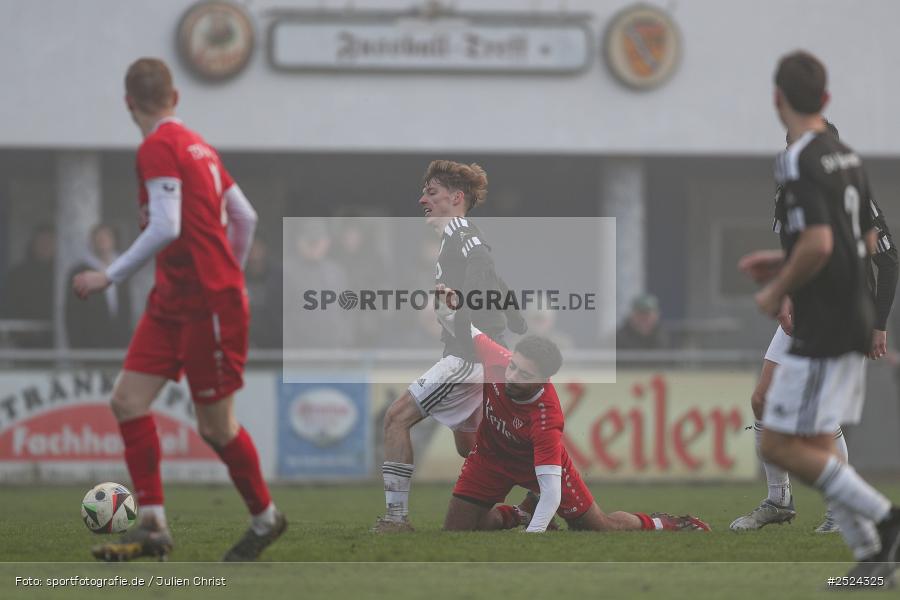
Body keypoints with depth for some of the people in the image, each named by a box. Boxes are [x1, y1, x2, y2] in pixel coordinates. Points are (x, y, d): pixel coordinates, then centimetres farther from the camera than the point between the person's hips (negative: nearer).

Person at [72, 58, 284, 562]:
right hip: (172, 302, 9)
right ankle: (153, 525, -3)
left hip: (208, 307, -9)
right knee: (129, 400, 0)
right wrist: (228, 279, 29)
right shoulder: (197, 146, 12)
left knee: (216, 426, 1)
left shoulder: (158, 148, -14)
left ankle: (266, 519, 19)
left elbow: (166, 228, -24)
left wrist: (109, 277, -19)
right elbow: (245, 216, 17)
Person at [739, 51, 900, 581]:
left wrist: (778, 292, -11)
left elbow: (818, 243, -27)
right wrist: (786, 261, 23)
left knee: (780, 446, -6)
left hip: (823, 329, -9)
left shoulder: (799, 162, -16)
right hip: (854, 322, 9)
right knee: (817, 447, 13)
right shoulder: (847, 157, 12)